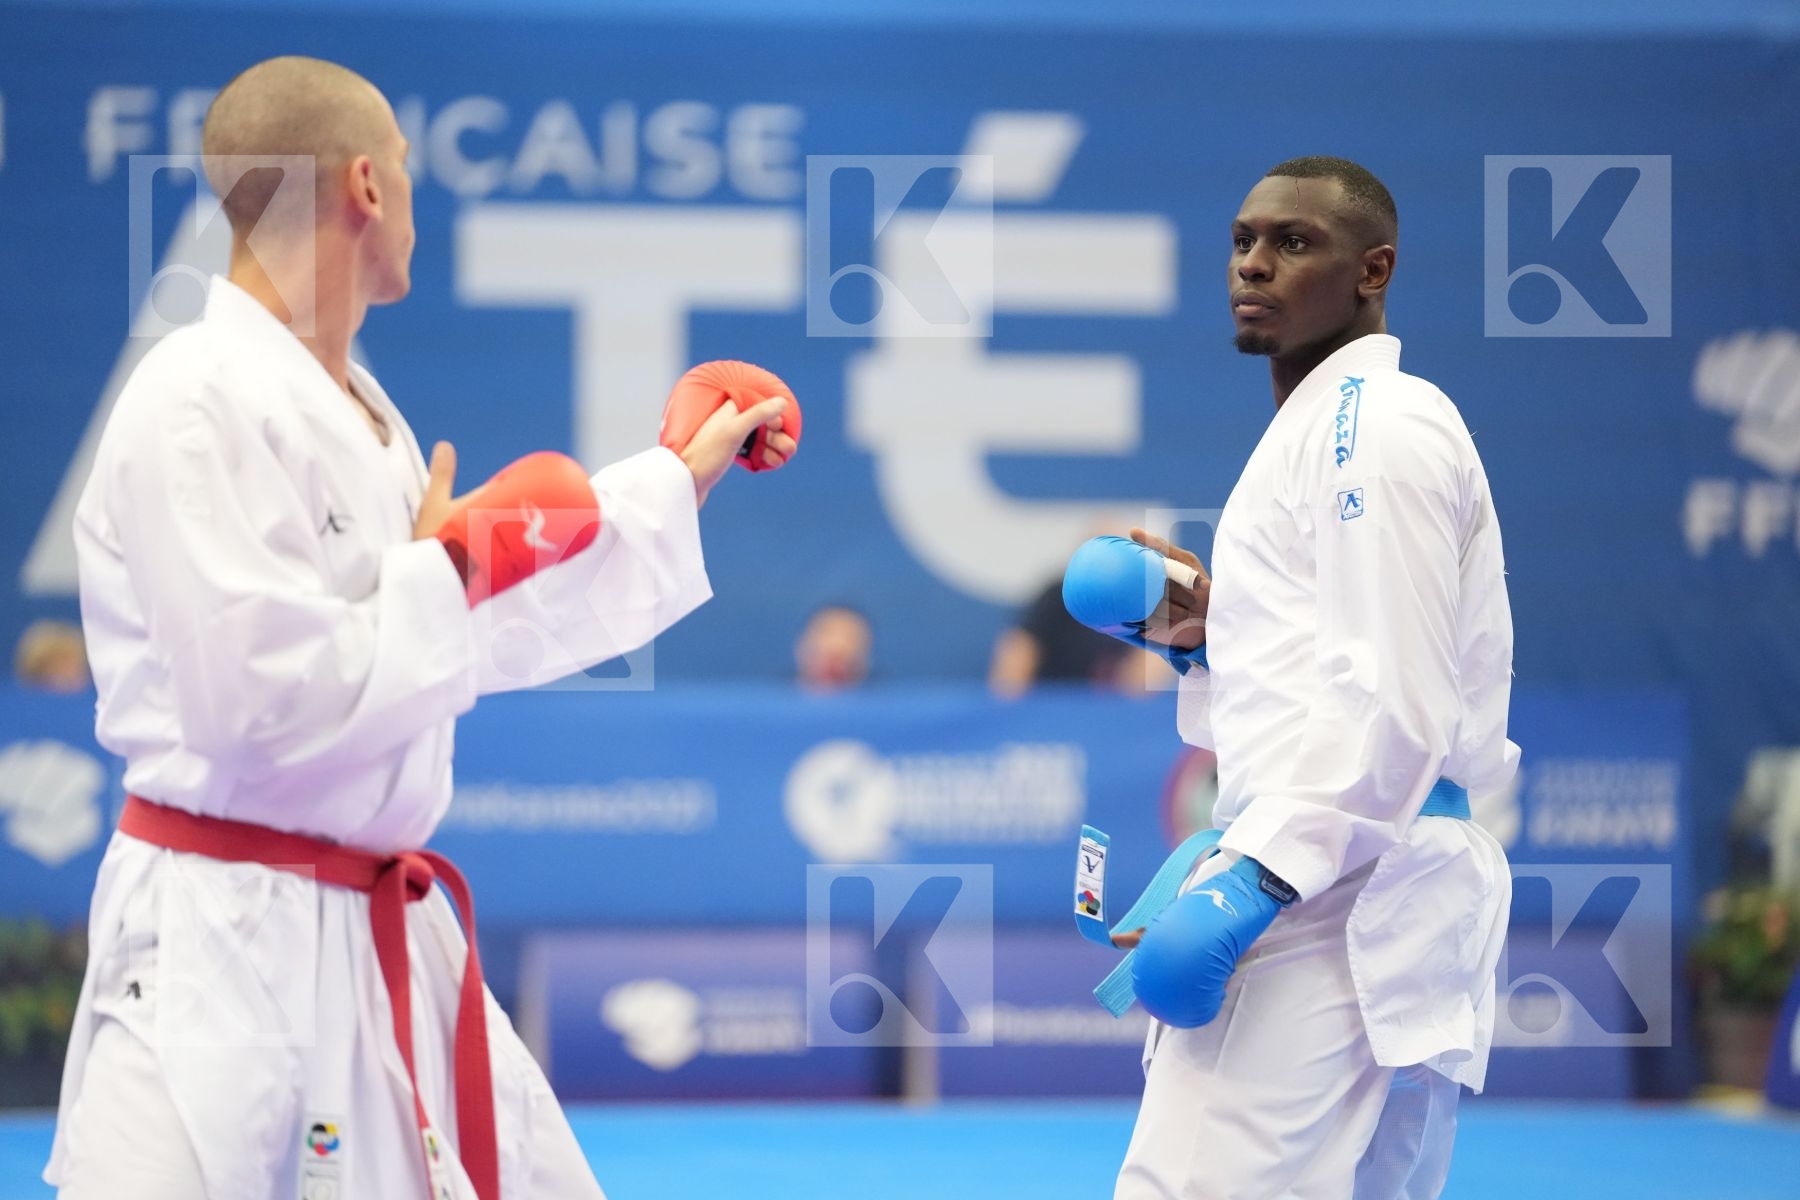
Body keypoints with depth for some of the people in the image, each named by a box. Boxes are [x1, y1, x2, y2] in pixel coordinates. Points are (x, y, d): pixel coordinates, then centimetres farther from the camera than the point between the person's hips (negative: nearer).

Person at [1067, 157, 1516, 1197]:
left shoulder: (1380, 426, -8)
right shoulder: (1321, 428, 24)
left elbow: (1396, 702, -18)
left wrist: (1258, 876, -23)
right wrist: (1203, 631, 13)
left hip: (1333, 902, -11)